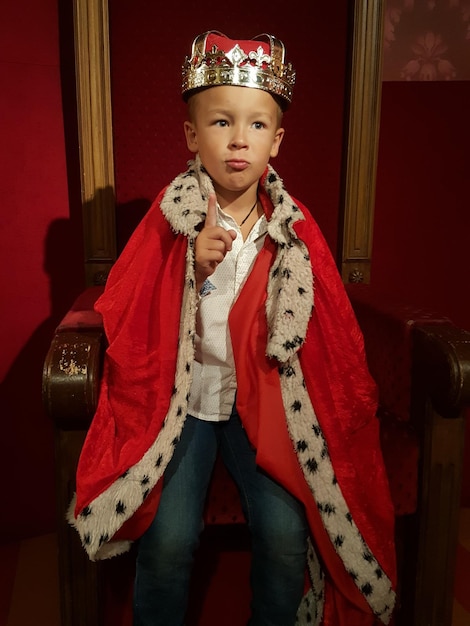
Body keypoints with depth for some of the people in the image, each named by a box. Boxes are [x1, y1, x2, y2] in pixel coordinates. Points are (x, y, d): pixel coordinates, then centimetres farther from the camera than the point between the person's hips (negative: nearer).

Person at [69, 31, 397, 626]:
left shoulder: (293, 228, -1)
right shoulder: (171, 218, -5)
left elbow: (327, 334, 6)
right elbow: (130, 320, -6)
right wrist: (193, 269, -19)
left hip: (264, 399, 1)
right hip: (181, 393, 0)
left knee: (286, 531, -14)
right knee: (168, 537, -15)